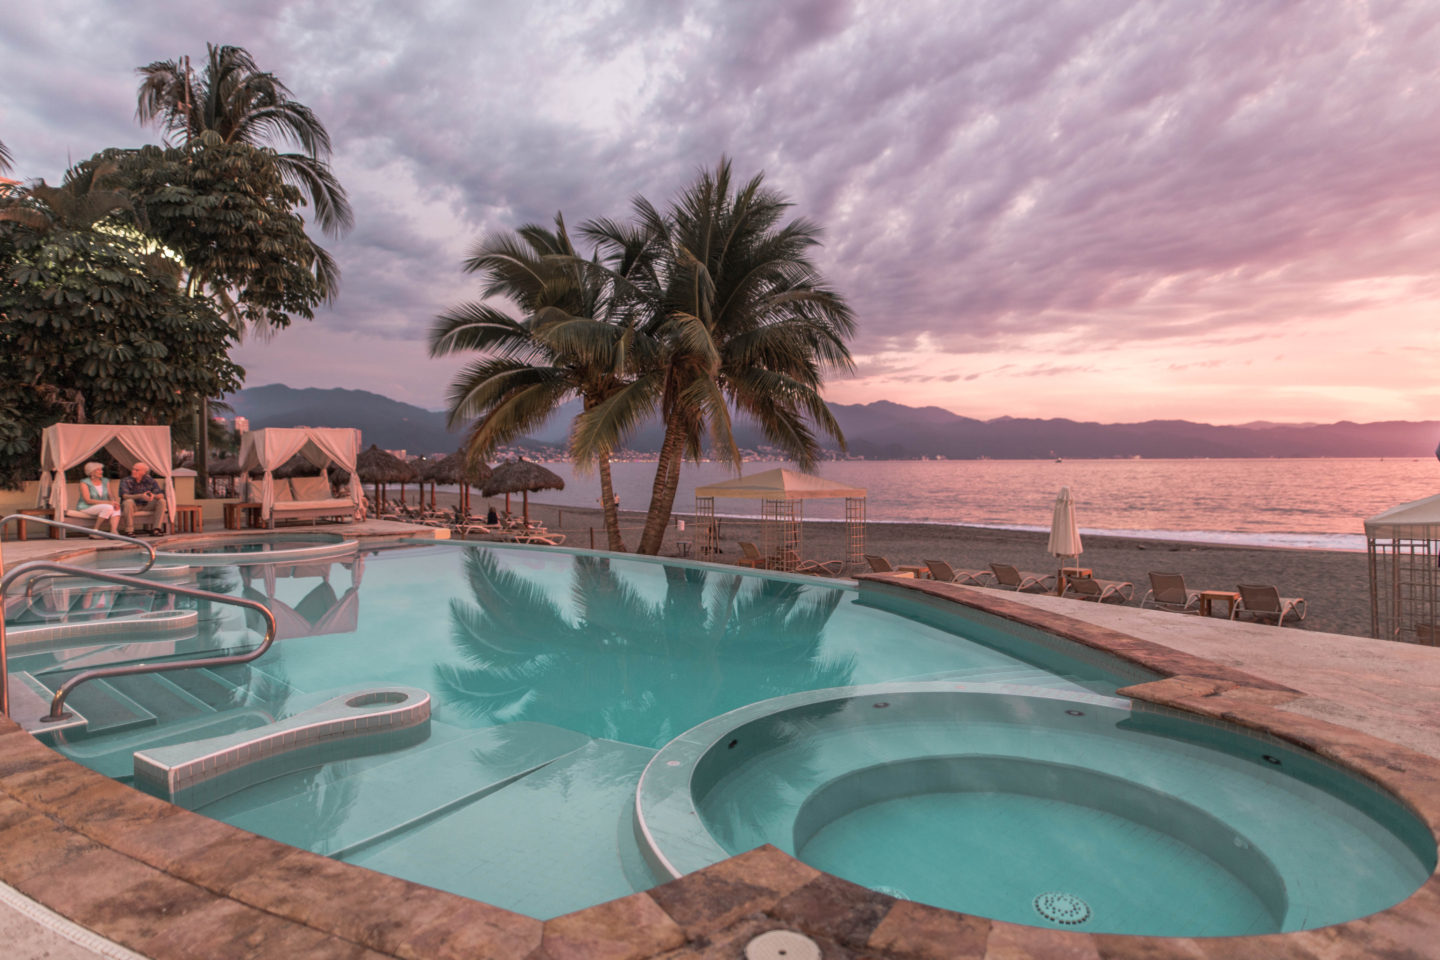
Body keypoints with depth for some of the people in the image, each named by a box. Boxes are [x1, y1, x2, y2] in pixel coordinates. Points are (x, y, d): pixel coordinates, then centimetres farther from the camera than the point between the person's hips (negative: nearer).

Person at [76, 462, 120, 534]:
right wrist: (107, 502, -25)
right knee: (108, 508, -34)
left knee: (117, 509, -26)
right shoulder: (84, 483, -10)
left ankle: (113, 531, -44)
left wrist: (113, 502, -17)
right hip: (85, 508, -6)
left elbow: (110, 496, 8)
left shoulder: (105, 481, 9)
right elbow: (88, 500, -17)